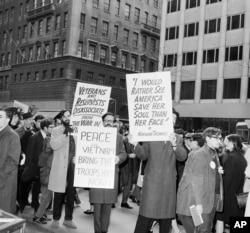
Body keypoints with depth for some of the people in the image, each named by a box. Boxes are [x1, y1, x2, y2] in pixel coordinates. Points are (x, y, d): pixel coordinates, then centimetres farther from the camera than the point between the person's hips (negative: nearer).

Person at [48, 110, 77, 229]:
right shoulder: (56, 130, 2)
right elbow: (53, 145, -14)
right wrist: (64, 134, -18)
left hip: (73, 165, 3)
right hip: (60, 166, -3)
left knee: (71, 194, 7)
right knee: (59, 194, 0)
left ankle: (68, 219, 18)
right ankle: (56, 219, 13)